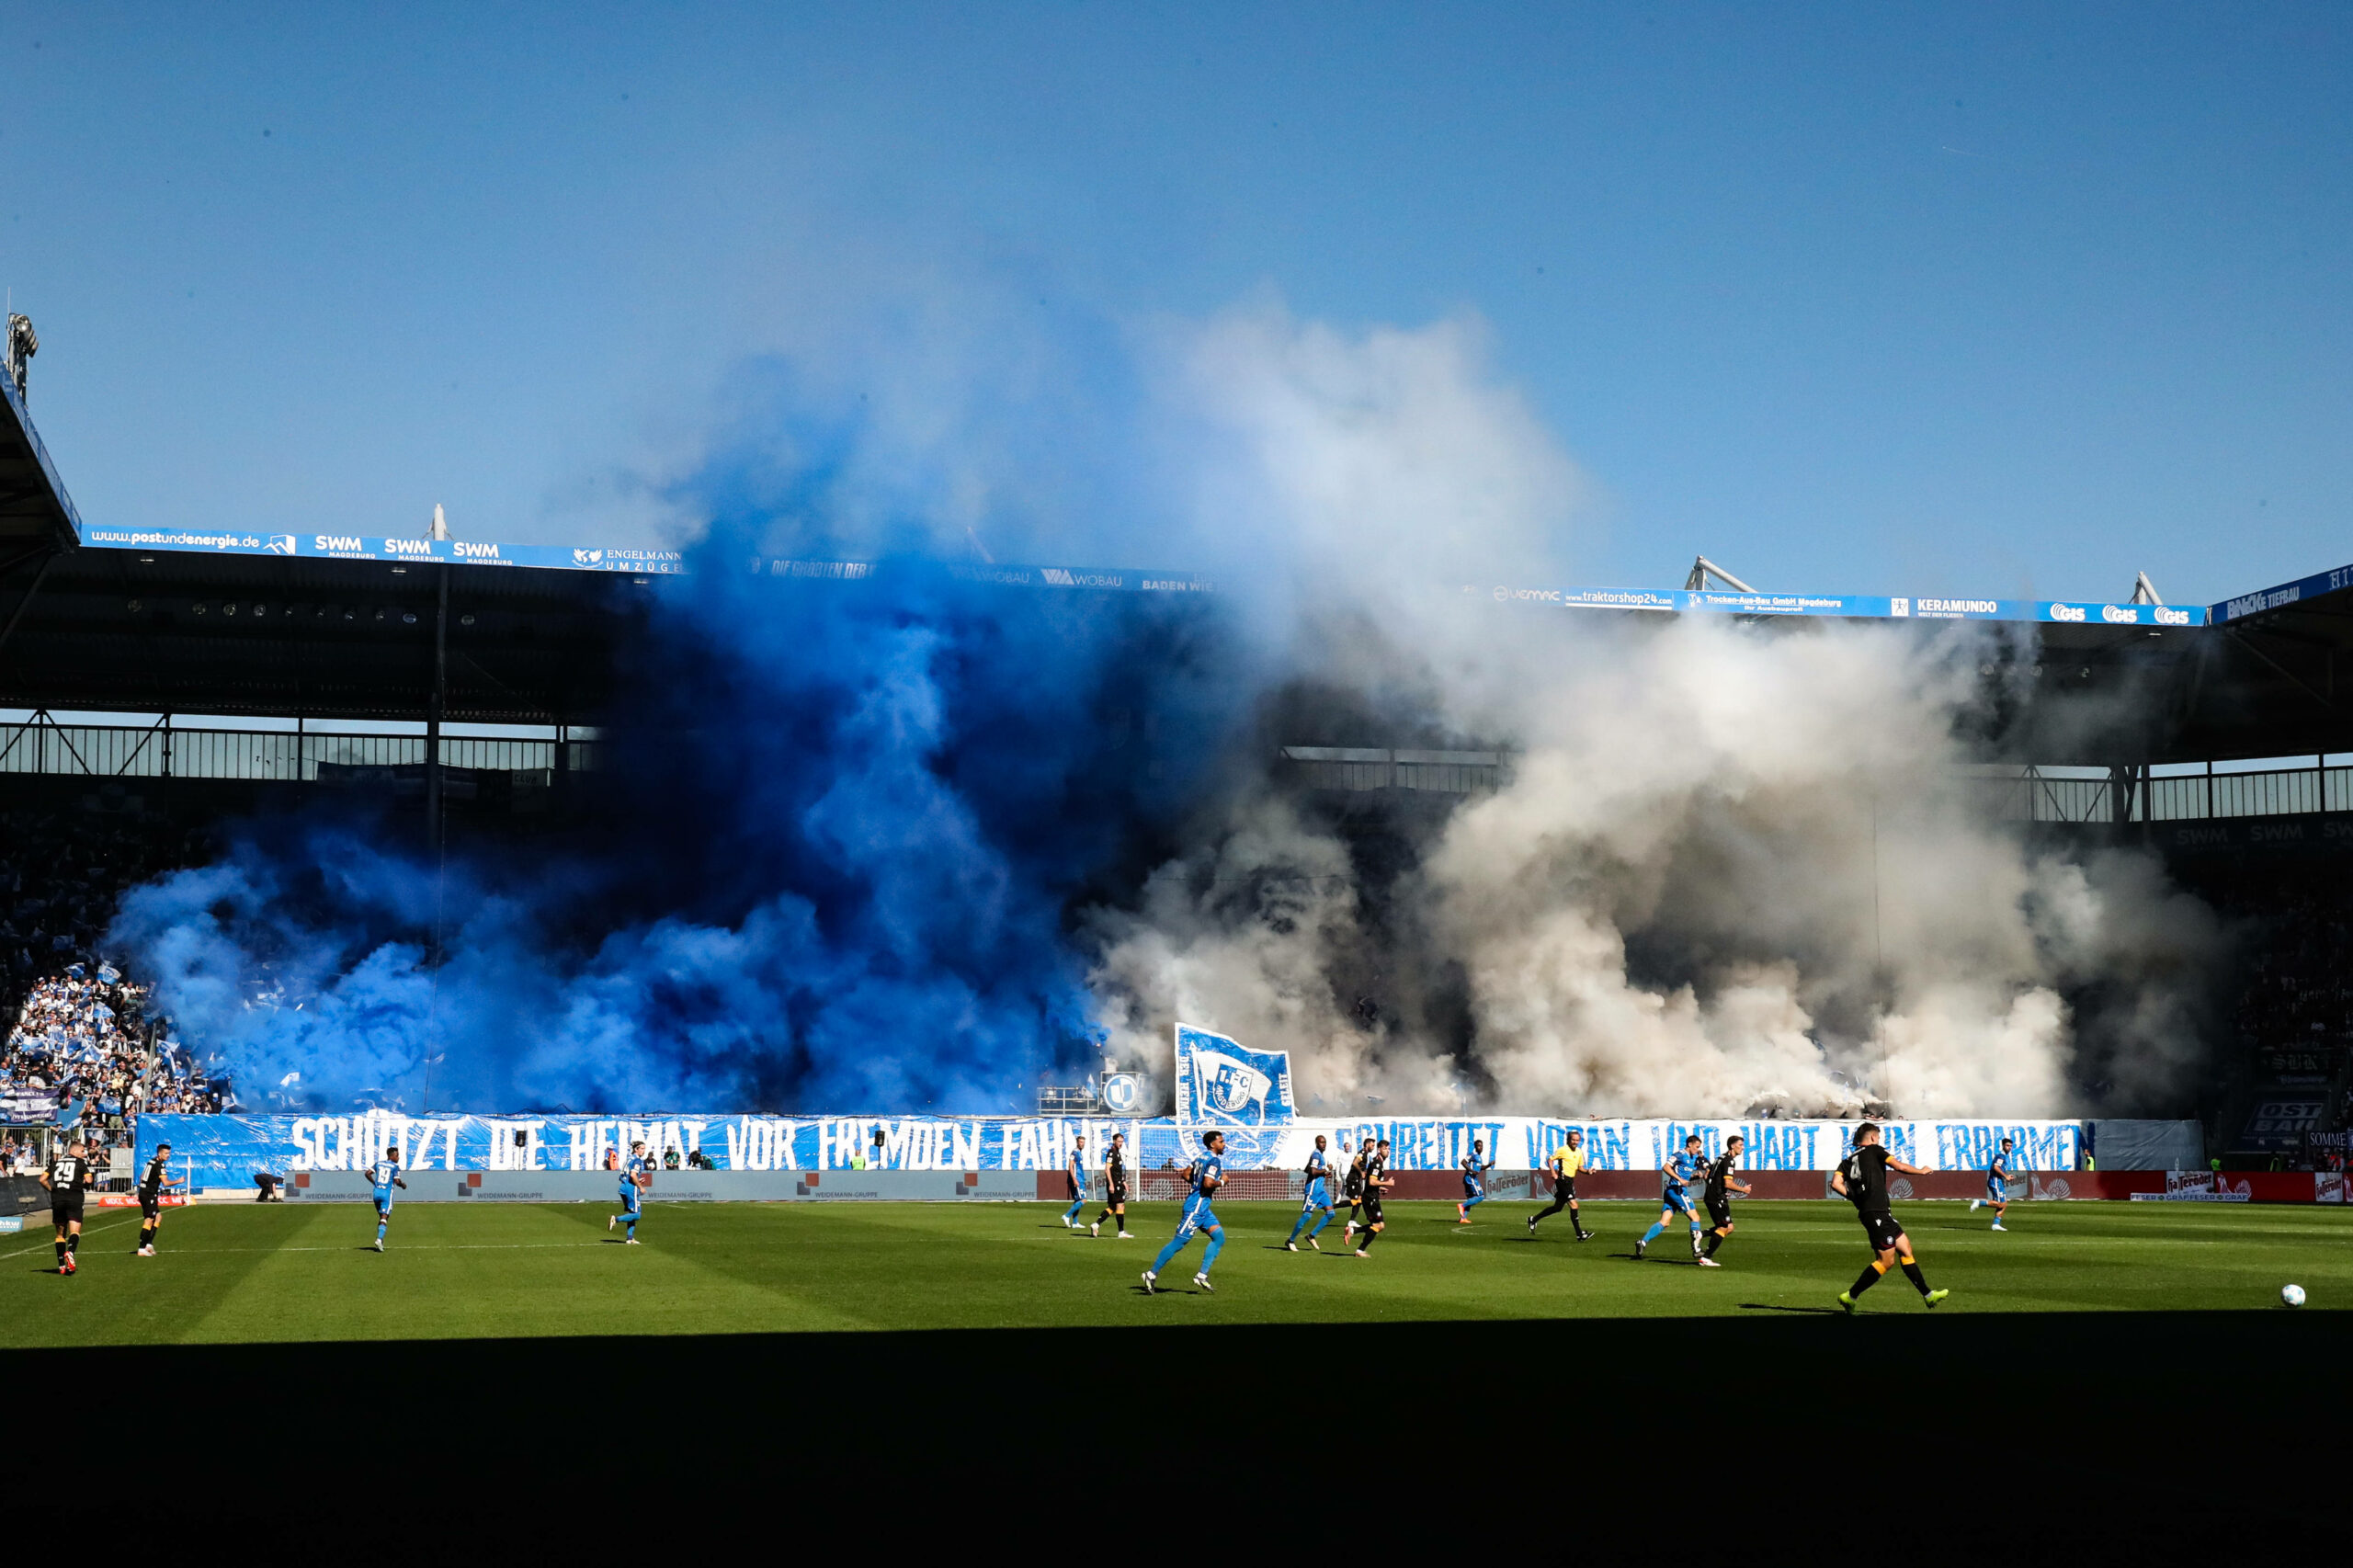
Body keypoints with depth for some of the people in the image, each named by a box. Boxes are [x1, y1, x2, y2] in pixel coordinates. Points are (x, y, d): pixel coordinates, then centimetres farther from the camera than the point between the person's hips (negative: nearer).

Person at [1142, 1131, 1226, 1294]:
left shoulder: (1200, 1157, 13)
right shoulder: (1215, 1160, -15)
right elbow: (1208, 1183, -26)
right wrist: (1222, 1182, -9)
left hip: (1203, 1208, 10)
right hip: (1196, 1207, -10)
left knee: (1219, 1237, 5)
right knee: (1178, 1242, -6)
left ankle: (1202, 1276, 3)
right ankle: (1152, 1274, 1)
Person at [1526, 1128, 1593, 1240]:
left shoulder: (1579, 1152, 12)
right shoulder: (1563, 1150, -9)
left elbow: (1580, 1167, 18)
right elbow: (1550, 1159, -4)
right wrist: (1553, 1173, -15)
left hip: (1570, 1181, 9)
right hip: (1562, 1179, -9)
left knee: (1557, 1208, 15)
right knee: (1573, 1205, -15)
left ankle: (1533, 1219, 30)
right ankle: (1580, 1234, -15)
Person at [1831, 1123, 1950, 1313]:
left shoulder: (1848, 1160, 16)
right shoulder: (1874, 1150, 0)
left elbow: (1836, 1184, 1)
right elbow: (1899, 1166, -7)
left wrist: (1854, 1197, 10)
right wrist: (1921, 1171, 10)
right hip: (1877, 1212, -9)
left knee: (1905, 1247, 14)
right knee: (1886, 1261, -6)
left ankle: (1927, 1295, 17)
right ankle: (1850, 1297, -5)